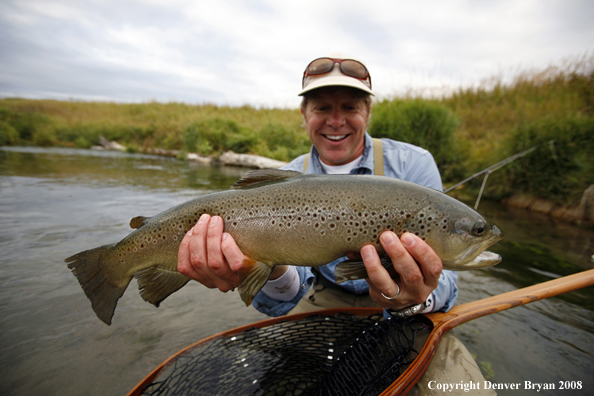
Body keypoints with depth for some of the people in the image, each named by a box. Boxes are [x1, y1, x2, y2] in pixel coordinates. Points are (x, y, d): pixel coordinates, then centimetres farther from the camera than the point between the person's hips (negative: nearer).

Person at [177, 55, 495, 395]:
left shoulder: (413, 164, -14)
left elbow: (439, 277, -17)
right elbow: (293, 295, -15)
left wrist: (418, 299, -41)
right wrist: (273, 274, -39)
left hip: (405, 314, 0)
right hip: (327, 298, 1)